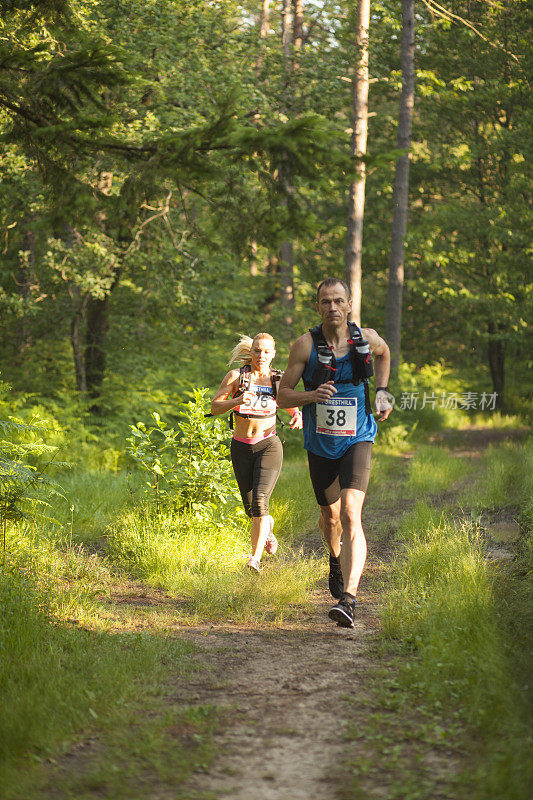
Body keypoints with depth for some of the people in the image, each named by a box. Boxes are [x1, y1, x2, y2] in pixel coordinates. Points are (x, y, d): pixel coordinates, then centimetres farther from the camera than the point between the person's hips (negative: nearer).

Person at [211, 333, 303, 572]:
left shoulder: (278, 380, 1)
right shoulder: (236, 376, -2)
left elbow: (293, 407, 16)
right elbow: (215, 407, -6)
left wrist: (298, 417, -8)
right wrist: (237, 401, -25)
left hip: (269, 445, -2)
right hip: (241, 448, 2)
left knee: (260, 500, -21)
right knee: (251, 508, 8)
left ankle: (255, 557, -20)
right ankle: (267, 525, 44)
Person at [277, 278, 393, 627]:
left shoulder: (366, 338, -6)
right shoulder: (306, 345, -11)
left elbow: (384, 352, 21)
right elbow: (283, 396, -7)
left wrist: (382, 392, 10)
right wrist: (312, 395, -27)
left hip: (357, 440, -1)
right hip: (320, 444, 2)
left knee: (351, 513, -20)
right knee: (330, 514, 19)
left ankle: (348, 600, -29)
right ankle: (336, 559, 55)